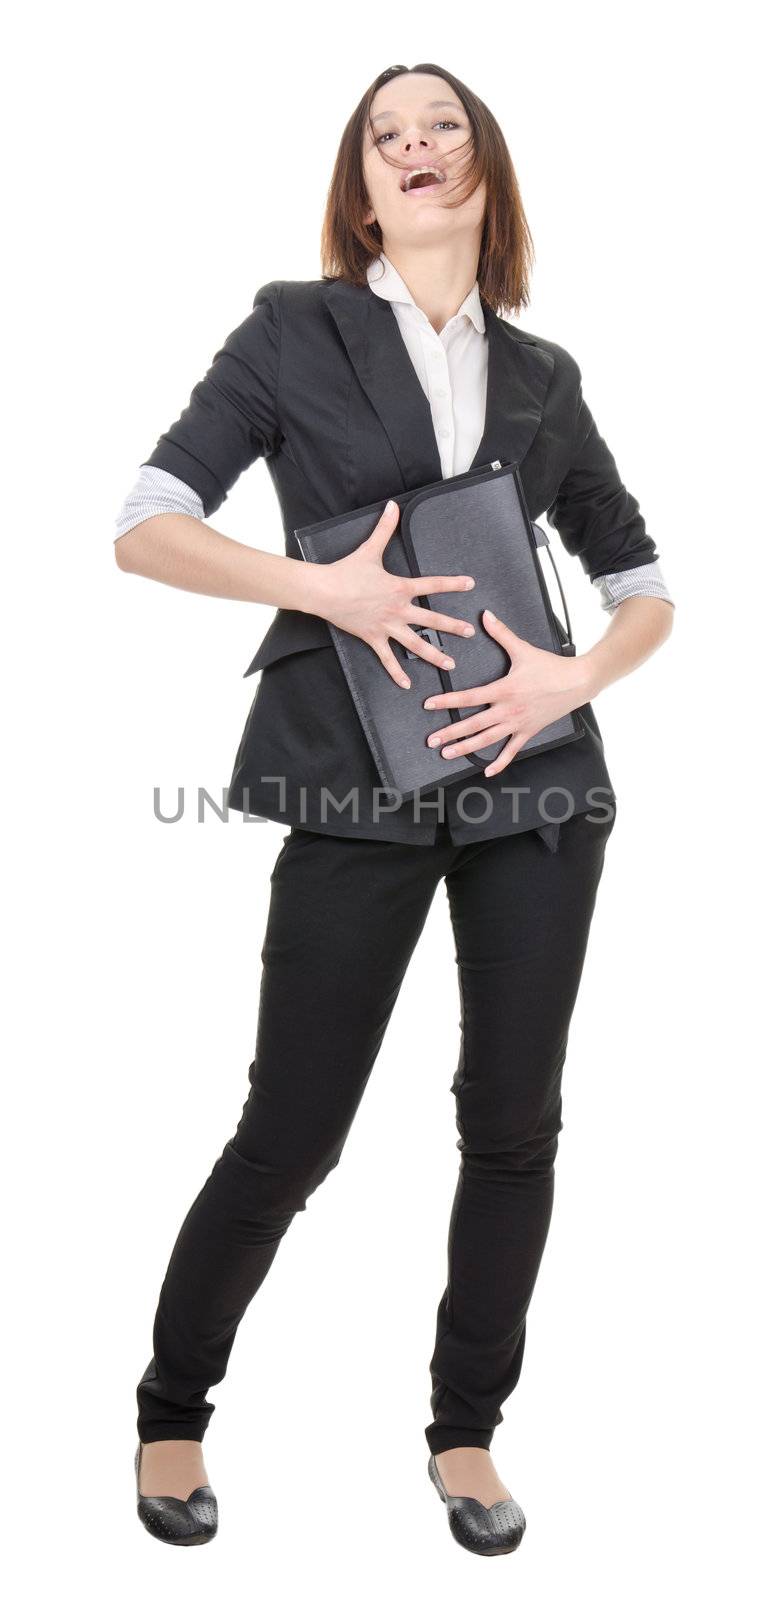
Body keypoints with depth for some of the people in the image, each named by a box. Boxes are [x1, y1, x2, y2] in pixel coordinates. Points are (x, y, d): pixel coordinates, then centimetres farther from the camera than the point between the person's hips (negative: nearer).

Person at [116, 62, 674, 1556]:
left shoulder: (542, 376, 13)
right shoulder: (295, 330, 5)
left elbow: (644, 587, 15)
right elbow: (144, 530, -1)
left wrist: (577, 676, -6)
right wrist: (322, 585, -14)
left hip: (532, 779, 4)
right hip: (358, 787, -3)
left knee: (514, 1122, 7)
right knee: (290, 1133, 0)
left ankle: (466, 1432, 26)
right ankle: (171, 1416, 24)